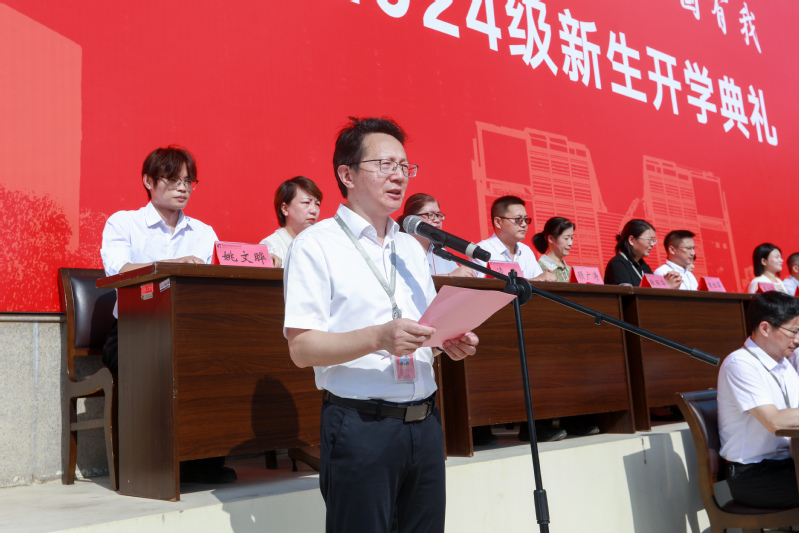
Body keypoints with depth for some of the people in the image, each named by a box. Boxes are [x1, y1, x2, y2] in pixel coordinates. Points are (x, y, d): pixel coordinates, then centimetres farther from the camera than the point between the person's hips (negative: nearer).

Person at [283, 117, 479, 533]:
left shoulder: (412, 248, 18)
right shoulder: (316, 244, -4)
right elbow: (302, 349, -11)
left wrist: (452, 343, 0)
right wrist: (379, 338, -24)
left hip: (424, 421, 6)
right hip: (360, 424, -6)